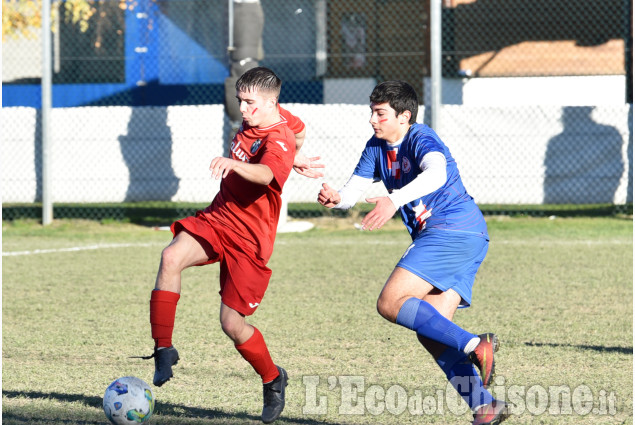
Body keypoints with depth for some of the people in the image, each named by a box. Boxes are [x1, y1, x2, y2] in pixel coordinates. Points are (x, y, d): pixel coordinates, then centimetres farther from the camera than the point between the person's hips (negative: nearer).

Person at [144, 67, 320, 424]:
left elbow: (265, 174, -44)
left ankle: (273, 379, 25)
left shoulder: (279, 140, -21)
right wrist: (296, 158, 33)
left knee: (232, 323, -4)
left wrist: (233, 164, -60)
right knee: (171, 258, -24)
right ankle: (164, 350, -22)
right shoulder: (256, 118, 6)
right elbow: (300, 129, 26)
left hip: (248, 240, -7)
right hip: (217, 219, 7)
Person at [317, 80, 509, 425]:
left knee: (390, 303, -19)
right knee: (430, 332, 0)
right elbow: (353, 191, 10)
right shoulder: (376, 147, 13)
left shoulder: (422, 139, -13)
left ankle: (473, 346, -23)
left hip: (454, 230, -9)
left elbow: (436, 174, -35)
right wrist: (335, 198, -14)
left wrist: (395, 200, -49)